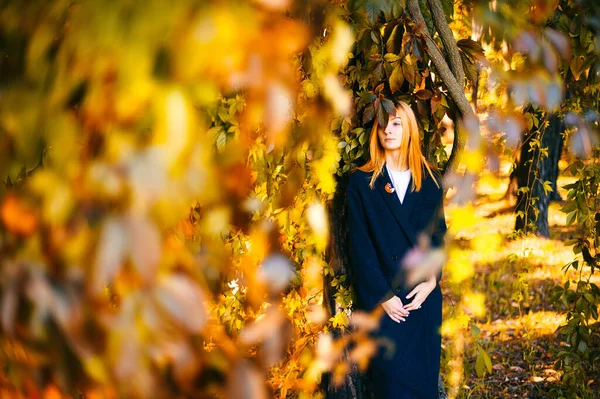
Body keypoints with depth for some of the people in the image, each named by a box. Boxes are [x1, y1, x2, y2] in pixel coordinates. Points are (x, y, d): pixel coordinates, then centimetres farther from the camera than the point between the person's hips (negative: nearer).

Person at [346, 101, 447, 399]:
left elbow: (438, 234, 7)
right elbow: (359, 245, -4)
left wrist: (431, 281, -8)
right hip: (382, 301, -3)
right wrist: (382, 296, -10)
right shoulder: (361, 182, 1)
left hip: (425, 296, 3)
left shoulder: (430, 180, 9)